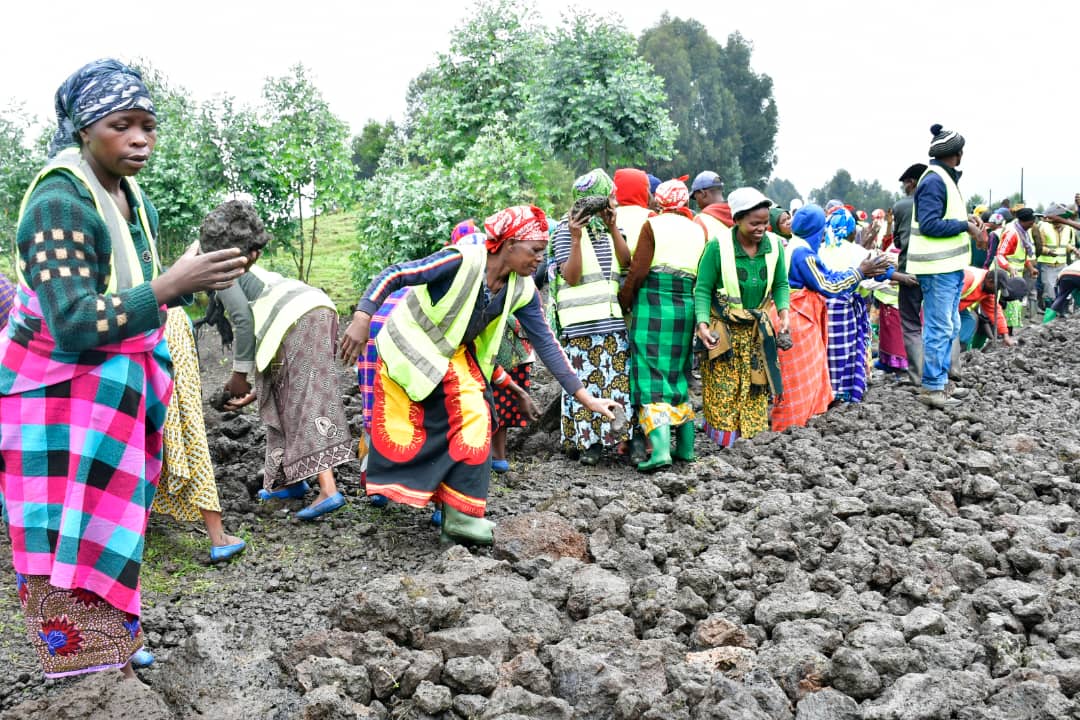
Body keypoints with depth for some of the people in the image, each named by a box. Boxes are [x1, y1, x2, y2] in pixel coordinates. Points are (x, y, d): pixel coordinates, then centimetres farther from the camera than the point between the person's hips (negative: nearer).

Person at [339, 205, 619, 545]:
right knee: (398, 428, 1)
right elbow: (392, 276, -25)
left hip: (454, 357, 5)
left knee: (474, 422, -10)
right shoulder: (461, 260, -29)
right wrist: (361, 320, -34)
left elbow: (546, 344, -6)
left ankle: (460, 515, -2)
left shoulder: (522, 290, -10)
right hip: (409, 348, -5)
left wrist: (585, 397, -9)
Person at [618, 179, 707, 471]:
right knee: (679, 373, 16)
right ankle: (686, 446, 19)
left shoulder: (652, 225, -2)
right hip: (686, 307, 5)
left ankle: (660, 449, -17)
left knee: (651, 374, -5)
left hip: (652, 305, -5)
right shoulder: (699, 230, 11)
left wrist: (623, 302, 1)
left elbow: (639, 270, -9)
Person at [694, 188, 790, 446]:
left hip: (758, 331, 4)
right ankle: (723, 444, 10)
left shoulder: (774, 246, -3)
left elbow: (781, 284, 10)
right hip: (724, 331, -4)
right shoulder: (718, 246, -16)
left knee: (756, 391, 7)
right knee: (722, 394, -1)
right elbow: (702, 289, -12)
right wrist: (703, 323, -24)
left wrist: (783, 310, -9)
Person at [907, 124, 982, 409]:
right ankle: (932, 387, -2)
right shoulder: (933, 181, -16)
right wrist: (965, 226, -16)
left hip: (950, 266, 11)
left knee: (950, 327, 16)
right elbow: (929, 224, -22)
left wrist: (966, 219, 6)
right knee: (939, 328, -7)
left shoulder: (945, 178, 17)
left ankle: (941, 380, 24)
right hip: (938, 268, -11)